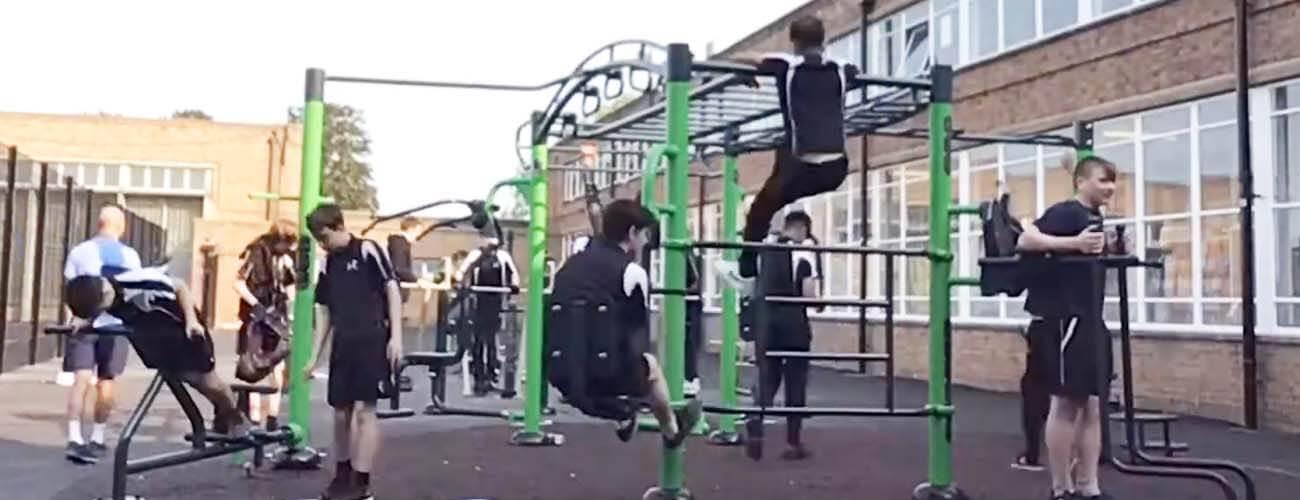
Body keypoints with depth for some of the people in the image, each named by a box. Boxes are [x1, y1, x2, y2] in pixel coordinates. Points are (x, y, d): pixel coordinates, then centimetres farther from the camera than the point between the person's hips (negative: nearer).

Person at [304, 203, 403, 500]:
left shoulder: (368, 250, -4)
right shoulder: (328, 265, 14)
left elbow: (392, 290, -6)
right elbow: (325, 311, 19)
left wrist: (396, 336, -12)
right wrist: (316, 354, 17)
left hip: (372, 342, -6)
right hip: (342, 345, 6)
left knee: (364, 410, -8)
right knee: (341, 413, 10)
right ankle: (342, 474, 26)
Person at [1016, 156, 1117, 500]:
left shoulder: (1094, 217, 18)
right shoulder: (1066, 212, -11)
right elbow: (1025, 241, -26)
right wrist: (1074, 243, -32)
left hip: (1089, 319, 10)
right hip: (1065, 318, -10)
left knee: (1092, 404, 9)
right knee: (1066, 403, -4)